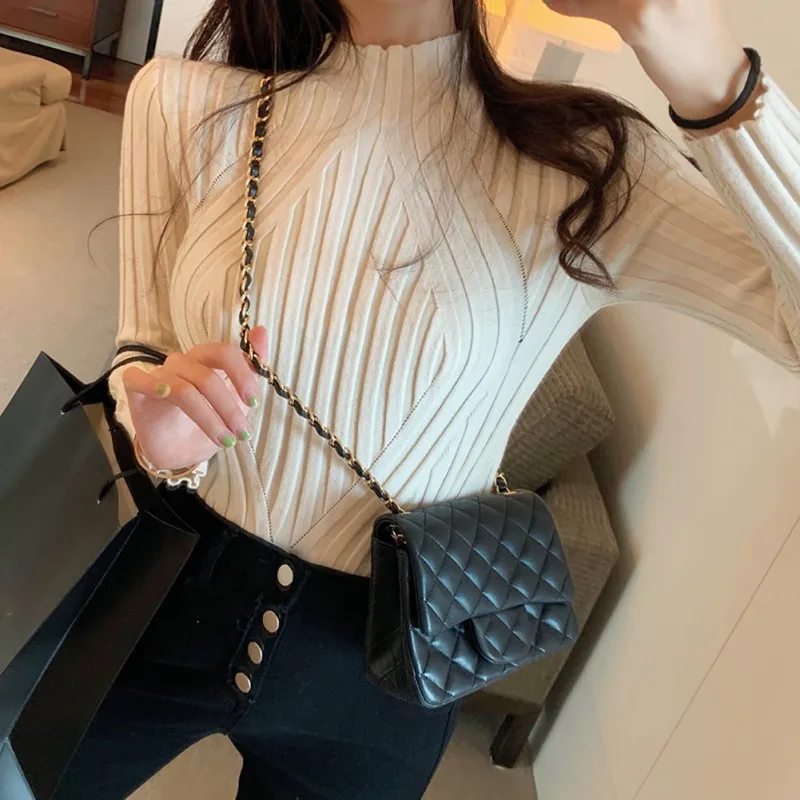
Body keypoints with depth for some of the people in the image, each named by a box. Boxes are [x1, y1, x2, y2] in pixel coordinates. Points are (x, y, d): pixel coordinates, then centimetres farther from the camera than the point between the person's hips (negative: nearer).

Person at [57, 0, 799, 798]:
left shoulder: (584, 165, -15)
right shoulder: (184, 101, -10)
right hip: (164, 590, 2)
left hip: (378, 661, -1)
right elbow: (140, 355, -2)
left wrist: (716, 81, -33)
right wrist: (160, 436, -24)